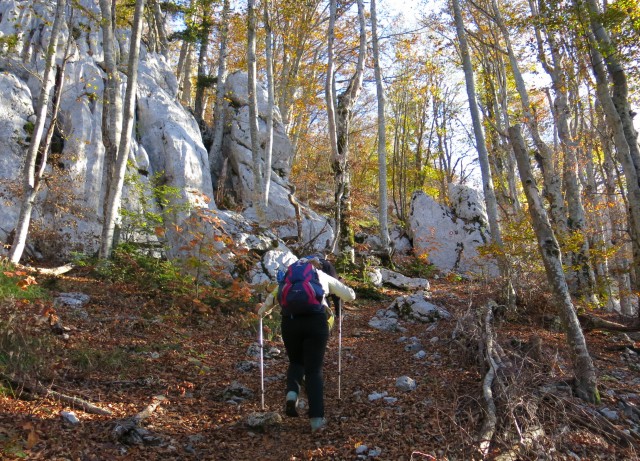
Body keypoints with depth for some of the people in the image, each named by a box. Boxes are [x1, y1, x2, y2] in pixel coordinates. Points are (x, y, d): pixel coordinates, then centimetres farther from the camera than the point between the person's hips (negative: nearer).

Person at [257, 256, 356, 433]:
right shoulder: (325, 277, 22)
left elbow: (272, 298, 30)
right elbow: (350, 295, 26)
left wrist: (262, 311, 48)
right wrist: (336, 290, 46)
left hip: (290, 320, 2)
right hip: (316, 320, -1)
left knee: (296, 362, 25)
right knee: (314, 370, 9)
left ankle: (292, 393, -1)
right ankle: (316, 418, 0)